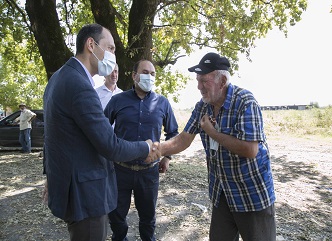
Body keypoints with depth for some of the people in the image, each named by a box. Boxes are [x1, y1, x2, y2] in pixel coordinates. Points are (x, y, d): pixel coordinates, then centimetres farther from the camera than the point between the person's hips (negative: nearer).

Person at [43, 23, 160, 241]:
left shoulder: (60, 77, 8)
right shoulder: (80, 85, -24)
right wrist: (146, 148, -6)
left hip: (69, 183, 10)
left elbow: (51, 134, 16)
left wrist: (52, 176, 25)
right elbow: (110, 147, -23)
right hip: (83, 191, -10)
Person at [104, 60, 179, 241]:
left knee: (148, 214, 18)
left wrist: (167, 157, 9)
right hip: (120, 169, 0)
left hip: (149, 171, 1)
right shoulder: (118, 100, -3)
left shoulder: (162, 103, 0)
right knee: (116, 214, 15)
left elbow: (172, 133, 13)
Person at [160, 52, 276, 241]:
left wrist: (212, 132, -20)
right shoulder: (202, 107, -2)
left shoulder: (245, 102, -22)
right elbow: (182, 141, 1)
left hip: (253, 193, -6)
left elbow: (250, 150, -29)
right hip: (221, 192, 6)